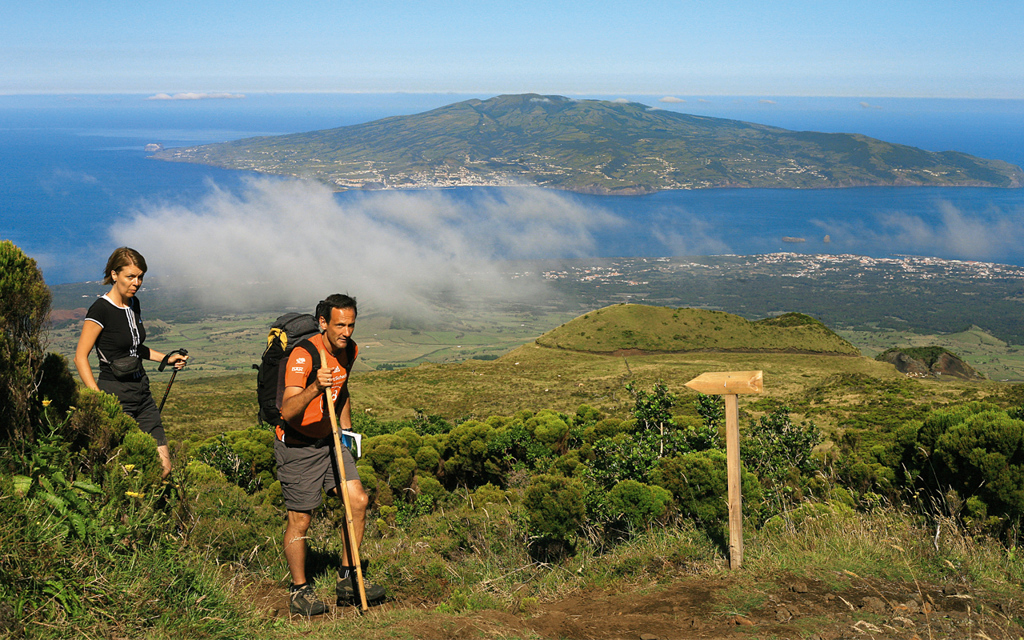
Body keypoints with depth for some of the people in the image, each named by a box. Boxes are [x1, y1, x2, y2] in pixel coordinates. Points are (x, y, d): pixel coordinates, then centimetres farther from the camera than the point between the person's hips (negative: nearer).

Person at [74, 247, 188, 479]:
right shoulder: (100, 309, -12)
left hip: (141, 390, 7)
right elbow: (80, 357, -12)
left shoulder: (134, 304, 11)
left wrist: (166, 358, 15)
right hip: (115, 395, -7)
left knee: (163, 467, 0)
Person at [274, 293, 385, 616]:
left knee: (358, 500, -4)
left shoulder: (349, 350, -1)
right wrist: (314, 388, -51)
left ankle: (348, 580, 9)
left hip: (329, 439, 7)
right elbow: (287, 411, -36)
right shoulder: (303, 355, -25)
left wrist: (346, 430, 21)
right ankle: (299, 591, 16)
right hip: (297, 445, -7)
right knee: (300, 520, -1)